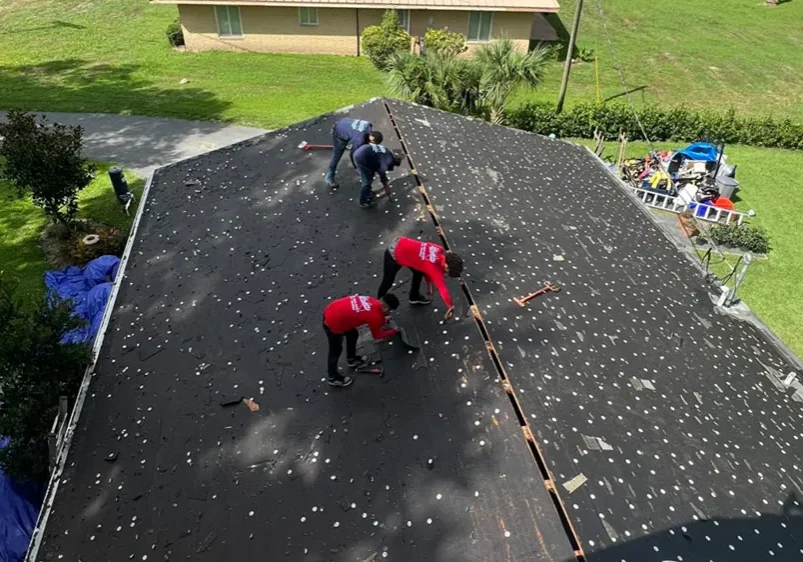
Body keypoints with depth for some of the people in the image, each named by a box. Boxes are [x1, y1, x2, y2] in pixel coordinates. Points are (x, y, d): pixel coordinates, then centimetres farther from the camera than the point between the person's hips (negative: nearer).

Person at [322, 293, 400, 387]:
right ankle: (333, 377, 35)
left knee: (353, 334, 28)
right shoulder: (375, 316, -18)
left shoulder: (372, 301, 2)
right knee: (336, 351, 14)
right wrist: (394, 331, 14)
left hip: (331, 310, 8)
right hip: (333, 322, -8)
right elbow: (377, 335, 2)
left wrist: (383, 320, 26)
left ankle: (352, 359, 51)